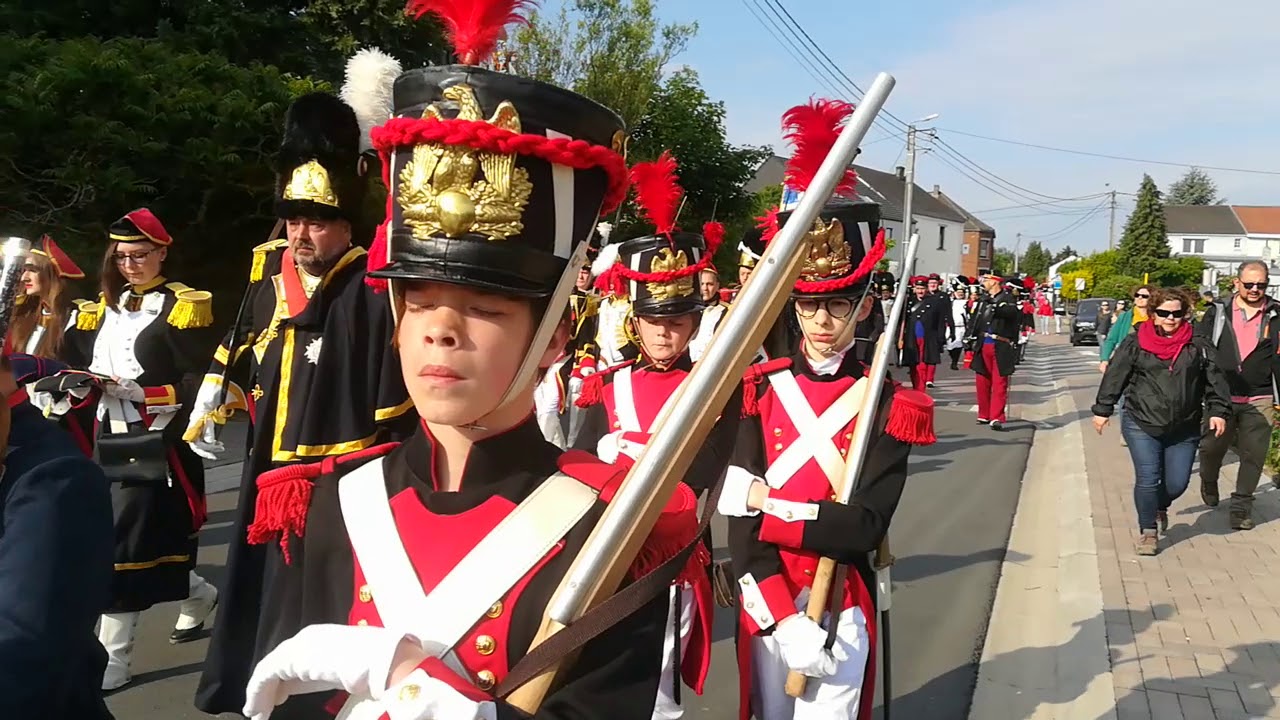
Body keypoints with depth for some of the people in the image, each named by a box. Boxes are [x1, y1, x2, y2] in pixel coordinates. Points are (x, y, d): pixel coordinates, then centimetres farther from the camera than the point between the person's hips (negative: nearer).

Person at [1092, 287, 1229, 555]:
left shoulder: (1197, 346, 4)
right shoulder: (1135, 343, -1)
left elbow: (1214, 380, 6)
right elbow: (1114, 377, 1)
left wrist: (1218, 411, -3)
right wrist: (1103, 410, 0)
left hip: (1183, 430, 2)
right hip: (1141, 426, -2)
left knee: (1177, 483, 4)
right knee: (1147, 479, -6)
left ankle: (1159, 507, 39)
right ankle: (1148, 531, 12)